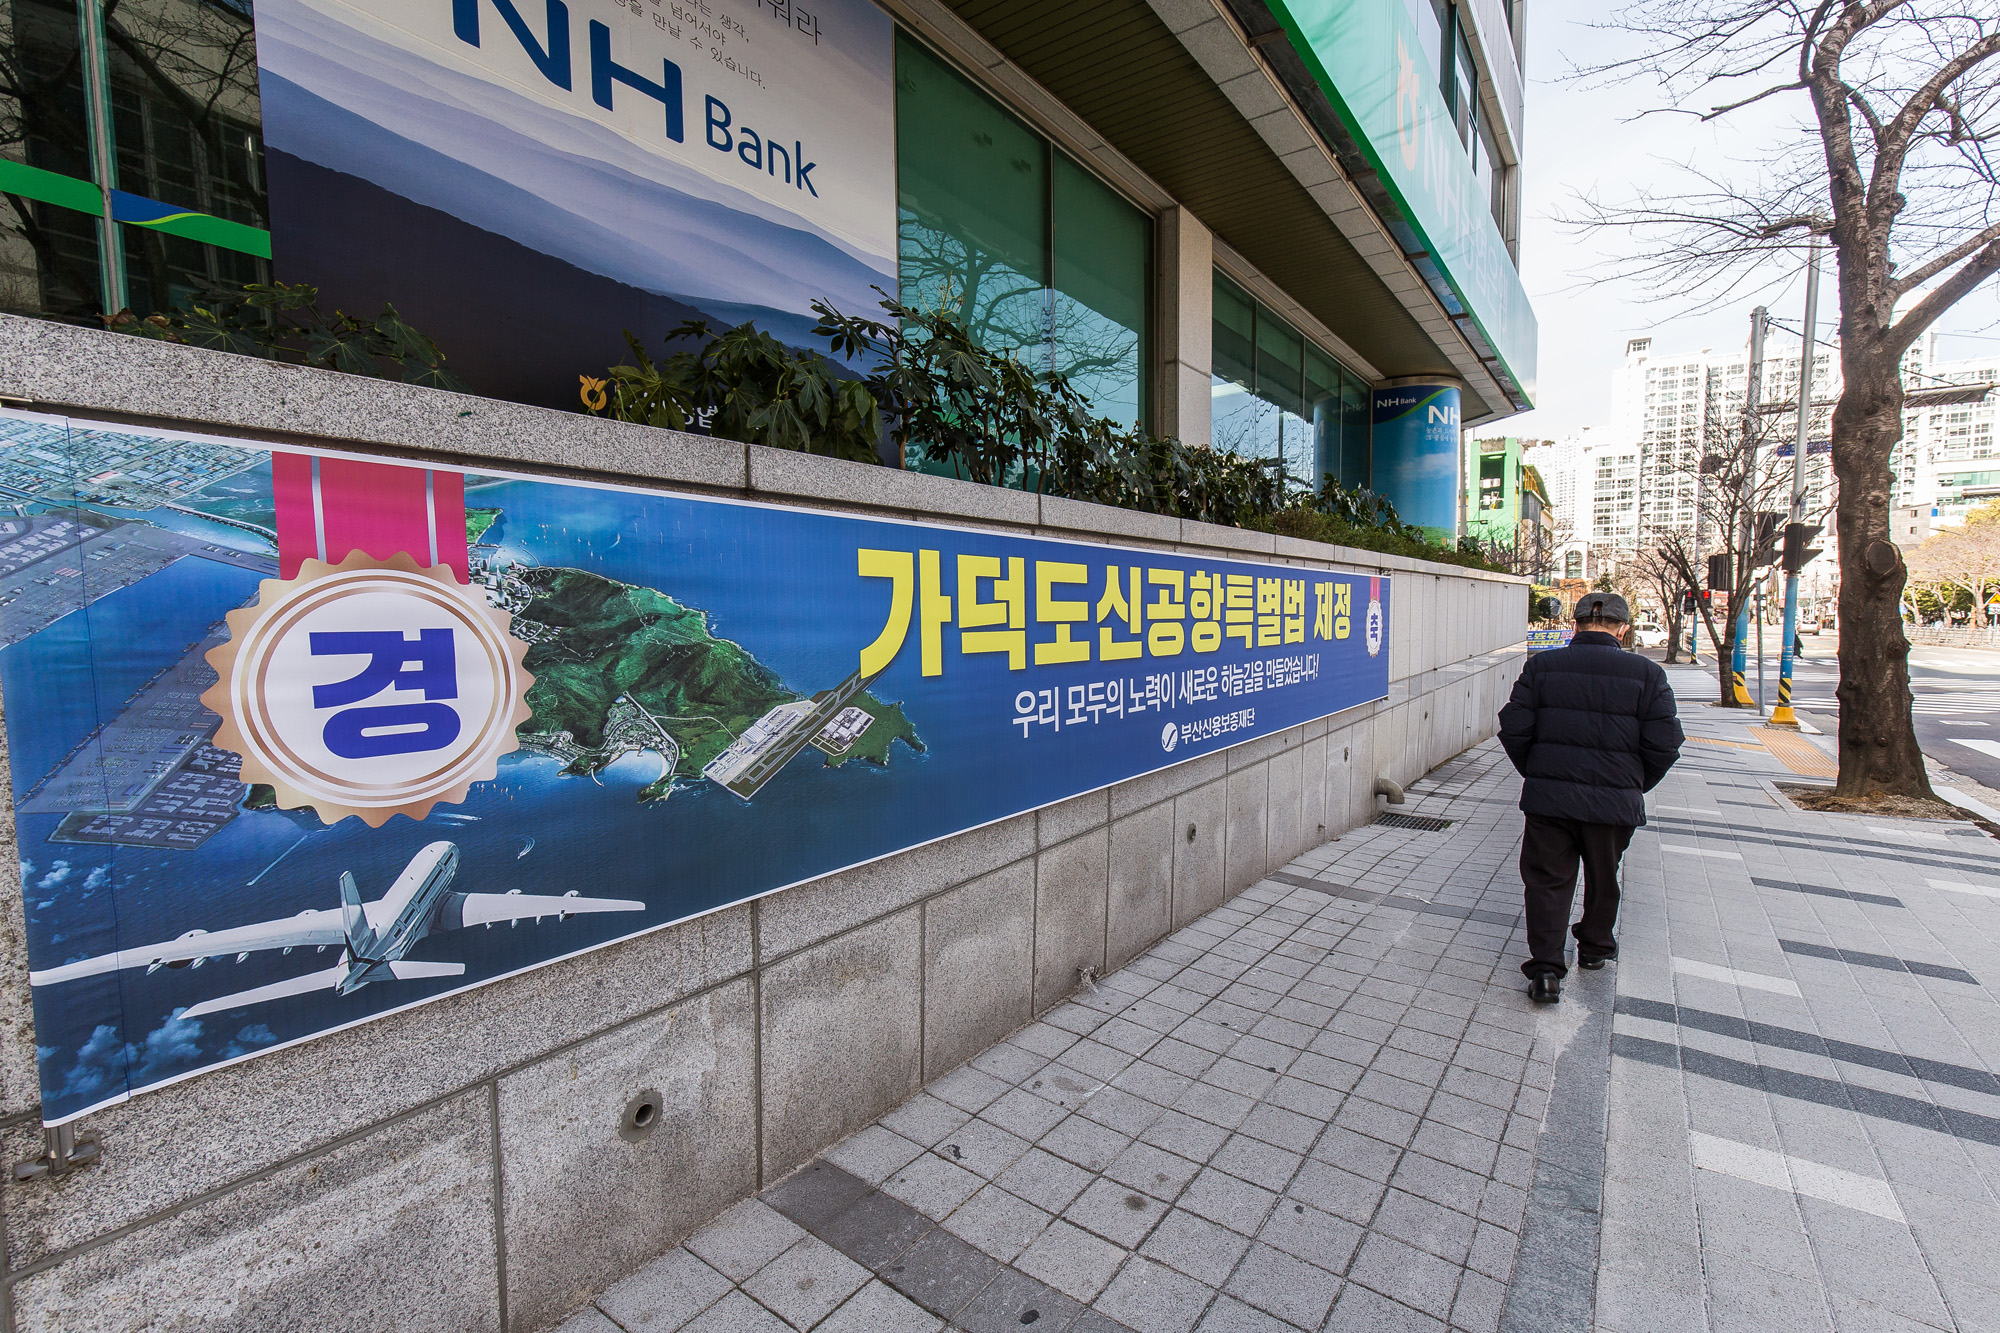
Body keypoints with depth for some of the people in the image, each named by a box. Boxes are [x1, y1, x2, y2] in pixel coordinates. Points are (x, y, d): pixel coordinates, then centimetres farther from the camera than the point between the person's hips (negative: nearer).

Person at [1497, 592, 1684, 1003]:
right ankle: (1595, 947, 42)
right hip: (1615, 800, 1)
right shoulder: (1647, 673, -3)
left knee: (1547, 879, 8)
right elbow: (1664, 743, -4)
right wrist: (1636, 785, 13)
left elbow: (1514, 729, -4)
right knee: (1603, 877, 22)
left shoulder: (1542, 666, -3)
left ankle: (1546, 966, 2)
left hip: (1548, 797, -1)